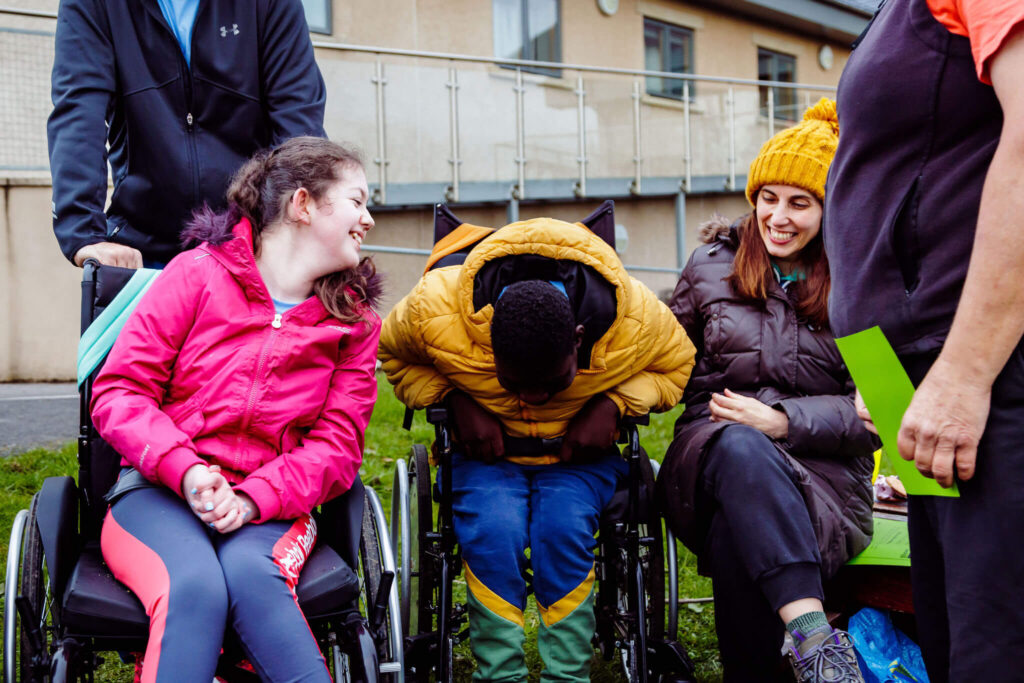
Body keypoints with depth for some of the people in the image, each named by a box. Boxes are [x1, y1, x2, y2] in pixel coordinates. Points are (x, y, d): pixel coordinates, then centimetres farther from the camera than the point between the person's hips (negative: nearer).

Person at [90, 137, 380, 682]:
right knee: (194, 587, -33)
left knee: (252, 576, -32)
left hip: (268, 505, 2)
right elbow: (117, 391, -1)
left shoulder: (354, 323, 9)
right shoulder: (197, 274, 1)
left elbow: (336, 444, 3)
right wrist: (185, 470, -18)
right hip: (158, 491, -1)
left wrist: (253, 499, -15)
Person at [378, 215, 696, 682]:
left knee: (564, 530, -28)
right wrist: (456, 400, -16)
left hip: (580, 451, 0)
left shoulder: (636, 318, -21)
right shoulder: (436, 309, -22)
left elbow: (675, 366, 2)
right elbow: (393, 353, 0)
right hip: (486, 450, 0)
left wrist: (613, 403, -17)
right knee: (493, 533, -29)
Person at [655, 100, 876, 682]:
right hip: (715, 451, 1)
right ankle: (814, 635, -50)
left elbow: (870, 412, 2)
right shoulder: (713, 263, 13)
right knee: (742, 449, -40)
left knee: (738, 536, -37)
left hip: (822, 467, -1)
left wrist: (782, 420, -13)